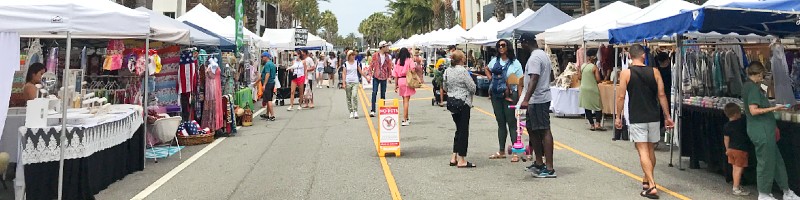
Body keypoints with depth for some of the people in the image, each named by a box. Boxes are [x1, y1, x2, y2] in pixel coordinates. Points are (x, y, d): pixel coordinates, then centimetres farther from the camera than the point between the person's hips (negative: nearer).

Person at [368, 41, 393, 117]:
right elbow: (371, 65, 0)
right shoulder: (375, 55, -2)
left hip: (384, 77, 3)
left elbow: (389, 67, 13)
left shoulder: (387, 56, 7)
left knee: (383, 94, 7)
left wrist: (389, 76, 12)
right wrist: (370, 74, -6)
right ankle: (372, 110, -8)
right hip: (376, 77, -3)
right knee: (374, 92, -9)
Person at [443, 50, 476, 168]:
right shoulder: (463, 71, -16)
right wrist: (471, 94, 7)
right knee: (463, 130, 0)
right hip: (463, 103, -7)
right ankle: (461, 160, 3)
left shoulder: (447, 71, 5)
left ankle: (454, 157, 18)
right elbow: (472, 87, -13)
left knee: (459, 129, 17)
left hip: (451, 101, 7)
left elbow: (445, 87, 14)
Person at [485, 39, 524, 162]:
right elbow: (486, 69, 31)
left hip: (509, 96, -5)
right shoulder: (494, 61, 10)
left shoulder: (515, 63, -4)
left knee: (512, 123, -4)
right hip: (496, 95, 5)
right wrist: (491, 79, 12)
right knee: (500, 123, 12)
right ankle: (501, 151, 20)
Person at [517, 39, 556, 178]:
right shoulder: (543, 55, 17)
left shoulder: (534, 58, -16)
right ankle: (539, 163, 26)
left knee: (544, 131, -9)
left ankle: (549, 168, -7)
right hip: (542, 98, 11)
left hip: (537, 100, -11)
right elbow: (550, 73, 27)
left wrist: (526, 100, -32)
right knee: (532, 129, 17)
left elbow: (534, 79, -26)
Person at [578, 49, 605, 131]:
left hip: (584, 89, 5)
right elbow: (598, 79, -15)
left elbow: (579, 77, 7)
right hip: (593, 89, -5)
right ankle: (597, 124, -8)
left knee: (587, 107, 10)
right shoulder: (594, 67, -12)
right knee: (598, 107, 4)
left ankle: (591, 125, 12)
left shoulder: (582, 66, 2)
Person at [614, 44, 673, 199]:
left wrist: (618, 117, 3)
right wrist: (667, 117, 9)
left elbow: (621, 97, -7)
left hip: (636, 119, -3)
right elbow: (661, 95, 3)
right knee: (650, 150, 17)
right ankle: (647, 181, 31)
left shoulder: (626, 73, -5)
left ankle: (652, 186, -15)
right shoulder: (654, 72, 2)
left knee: (643, 152, -4)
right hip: (653, 118, 3)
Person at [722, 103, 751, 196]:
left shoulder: (727, 126, 1)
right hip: (741, 150, -6)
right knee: (739, 169, -3)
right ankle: (736, 189, -3)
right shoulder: (742, 122, -14)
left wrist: (727, 149, 18)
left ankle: (736, 186, 28)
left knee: (735, 168, 17)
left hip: (731, 149, 6)